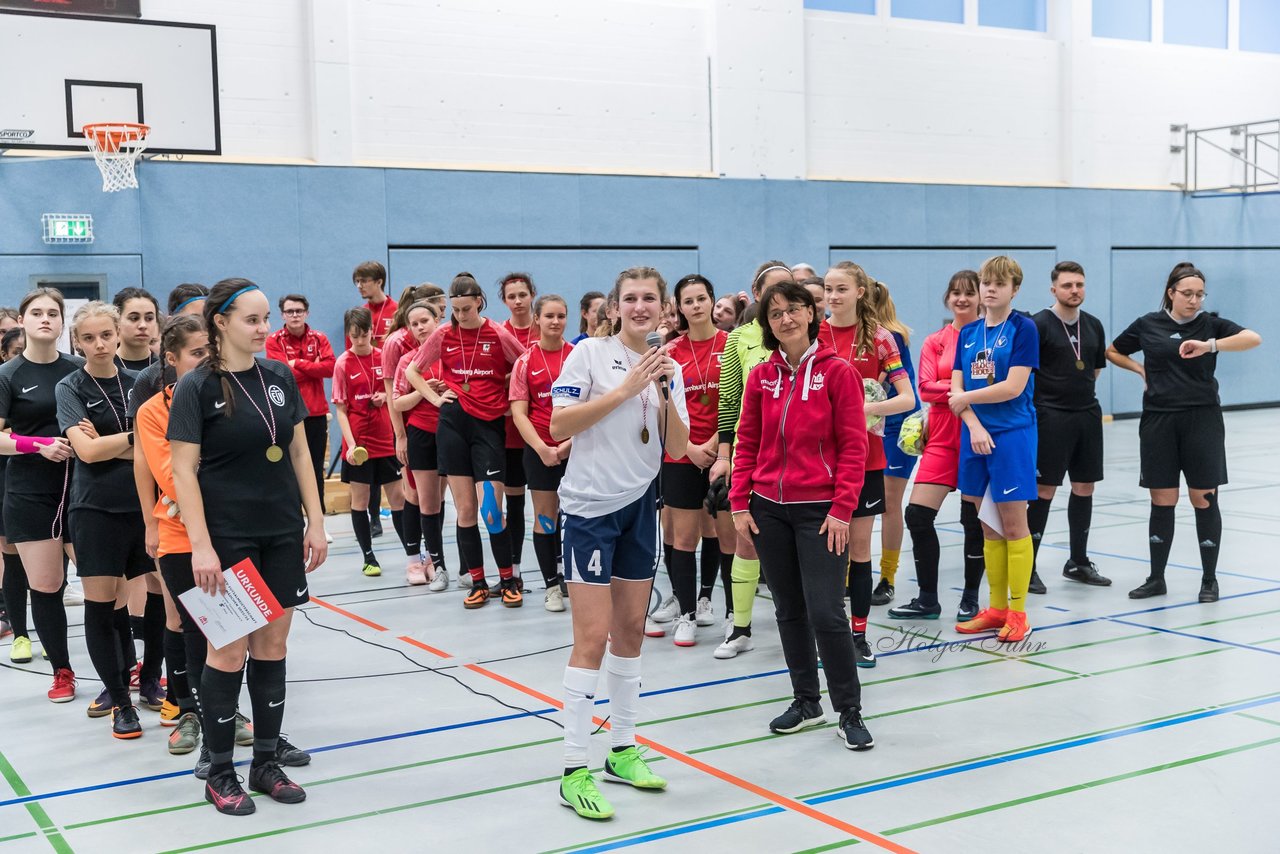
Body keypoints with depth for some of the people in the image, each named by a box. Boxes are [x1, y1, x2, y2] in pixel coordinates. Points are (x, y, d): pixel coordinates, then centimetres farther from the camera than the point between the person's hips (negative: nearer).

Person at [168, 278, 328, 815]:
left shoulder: (279, 377, 6)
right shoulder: (196, 387, -8)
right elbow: (184, 471, -11)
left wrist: (315, 522, 7)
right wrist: (200, 545, -17)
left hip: (281, 534, 5)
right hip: (228, 538, -5)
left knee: (272, 646, 9)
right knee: (229, 651, 0)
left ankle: (266, 762, 21)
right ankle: (219, 774, 14)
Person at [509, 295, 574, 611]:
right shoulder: (526, 361, 0)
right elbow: (519, 412, -3)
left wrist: (572, 442, -13)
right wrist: (541, 448, -15)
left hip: (577, 447, 0)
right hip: (540, 448, 0)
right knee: (545, 515, 4)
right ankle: (552, 585, 14)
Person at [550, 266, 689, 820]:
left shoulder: (667, 367, 9)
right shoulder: (590, 353, -6)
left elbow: (678, 448, 4)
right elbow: (559, 426, -15)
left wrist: (664, 395, -12)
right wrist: (625, 389, -19)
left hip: (641, 504, 6)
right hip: (591, 505, -6)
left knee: (631, 629, 12)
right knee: (593, 635, -8)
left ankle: (623, 749, 25)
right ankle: (574, 771, -1)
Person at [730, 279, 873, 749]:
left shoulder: (837, 372, -6)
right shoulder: (761, 377, 5)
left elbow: (853, 446, -7)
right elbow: (747, 443, 10)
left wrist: (842, 510, -12)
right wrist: (739, 503, 3)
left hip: (820, 510, -4)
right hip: (769, 508, 4)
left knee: (826, 613, -7)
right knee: (789, 611, 12)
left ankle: (849, 712, 7)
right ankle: (807, 701, 26)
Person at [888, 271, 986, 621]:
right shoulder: (935, 342, 8)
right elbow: (926, 389, -3)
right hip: (943, 437, 3)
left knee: (975, 520, 3)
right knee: (917, 515, -3)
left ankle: (970, 599, 20)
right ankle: (927, 599, 11)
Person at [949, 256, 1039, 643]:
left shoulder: (1023, 328, -6)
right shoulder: (968, 332, 11)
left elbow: (1013, 387, -14)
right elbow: (956, 386, 5)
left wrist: (965, 398, -6)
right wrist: (974, 425, -11)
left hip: (1013, 435, -5)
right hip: (975, 435, 6)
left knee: (1013, 524, -1)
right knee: (987, 526, 10)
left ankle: (1017, 611, 8)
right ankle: (996, 607, 20)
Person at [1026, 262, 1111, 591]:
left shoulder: (1094, 325, 10)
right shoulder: (1039, 324, -8)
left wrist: (1078, 391, 13)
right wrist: (1050, 394, -8)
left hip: (1088, 415, 6)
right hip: (1051, 417, -6)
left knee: (1084, 489, 11)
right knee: (1044, 491, -5)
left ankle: (1078, 562, 24)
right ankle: (1027, 567, 3)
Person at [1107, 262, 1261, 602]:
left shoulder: (1210, 324, 0)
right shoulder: (1147, 325, 5)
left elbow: (1253, 338, -16)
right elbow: (1112, 352, 19)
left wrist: (1209, 346, -28)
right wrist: (1141, 369, 3)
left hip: (1202, 419, -1)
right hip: (1158, 420, 1)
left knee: (1203, 498, 0)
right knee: (1162, 500, 5)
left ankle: (1209, 580, 12)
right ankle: (1156, 578, 15)